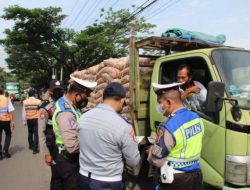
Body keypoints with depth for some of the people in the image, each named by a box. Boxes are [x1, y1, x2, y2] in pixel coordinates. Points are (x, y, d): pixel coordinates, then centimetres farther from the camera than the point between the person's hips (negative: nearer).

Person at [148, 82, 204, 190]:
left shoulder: (169, 128, -27)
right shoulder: (196, 118, -2)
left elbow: (156, 160, -18)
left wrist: (151, 151, 4)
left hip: (177, 179, -7)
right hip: (196, 174, 8)